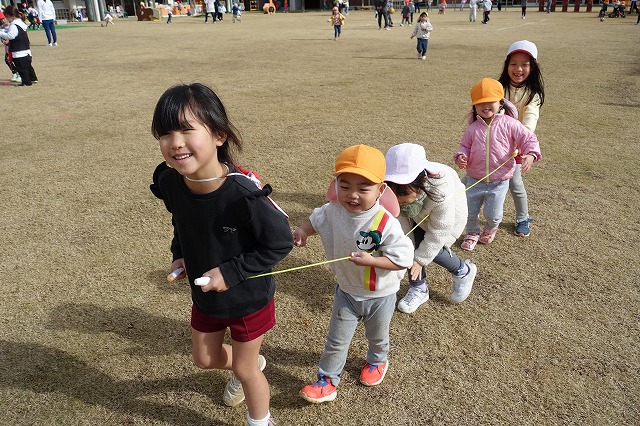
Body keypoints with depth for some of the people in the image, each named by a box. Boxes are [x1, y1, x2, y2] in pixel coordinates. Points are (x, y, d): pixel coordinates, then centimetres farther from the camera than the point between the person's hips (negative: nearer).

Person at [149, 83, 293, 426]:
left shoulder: (242, 194, -36)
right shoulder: (169, 182, -17)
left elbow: (280, 242, -23)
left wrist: (230, 272, -25)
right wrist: (179, 255, -5)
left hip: (248, 297, -5)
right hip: (204, 295, 6)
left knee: (245, 369, 15)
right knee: (205, 359, 26)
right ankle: (253, 362, 58)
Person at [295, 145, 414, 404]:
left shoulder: (386, 224, -33)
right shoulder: (333, 211, -18)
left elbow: (403, 259, -27)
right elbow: (316, 220, 5)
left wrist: (371, 260, -38)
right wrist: (303, 231, -15)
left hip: (380, 295, -2)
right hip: (346, 291, 2)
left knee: (377, 337, 28)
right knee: (336, 341, 14)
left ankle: (377, 361, 60)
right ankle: (327, 381, 33)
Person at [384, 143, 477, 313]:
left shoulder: (441, 192, -45)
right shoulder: (392, 191, -36)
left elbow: (438, 231, -30)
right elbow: (401, 220, -19)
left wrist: (420, 259, -23)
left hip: (448, 215, -4)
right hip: (419, 215, 4)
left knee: (431, 250, -15)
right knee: (412, 245, -9)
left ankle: (463, 271, 15)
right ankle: (419, 288, 14)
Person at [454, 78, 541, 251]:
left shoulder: (509, 124, -10)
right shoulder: (473, 128, -3)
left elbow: (529, 139, -8)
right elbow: (465, 146, 7)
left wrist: (530, 155, -27)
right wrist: (461, 156, -14)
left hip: (499, 181, -2)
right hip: (474, 180, 2)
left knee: (493, 215, 3)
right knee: (469, 212, 9)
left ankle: (490, 229, 39)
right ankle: (472, 233, 40)